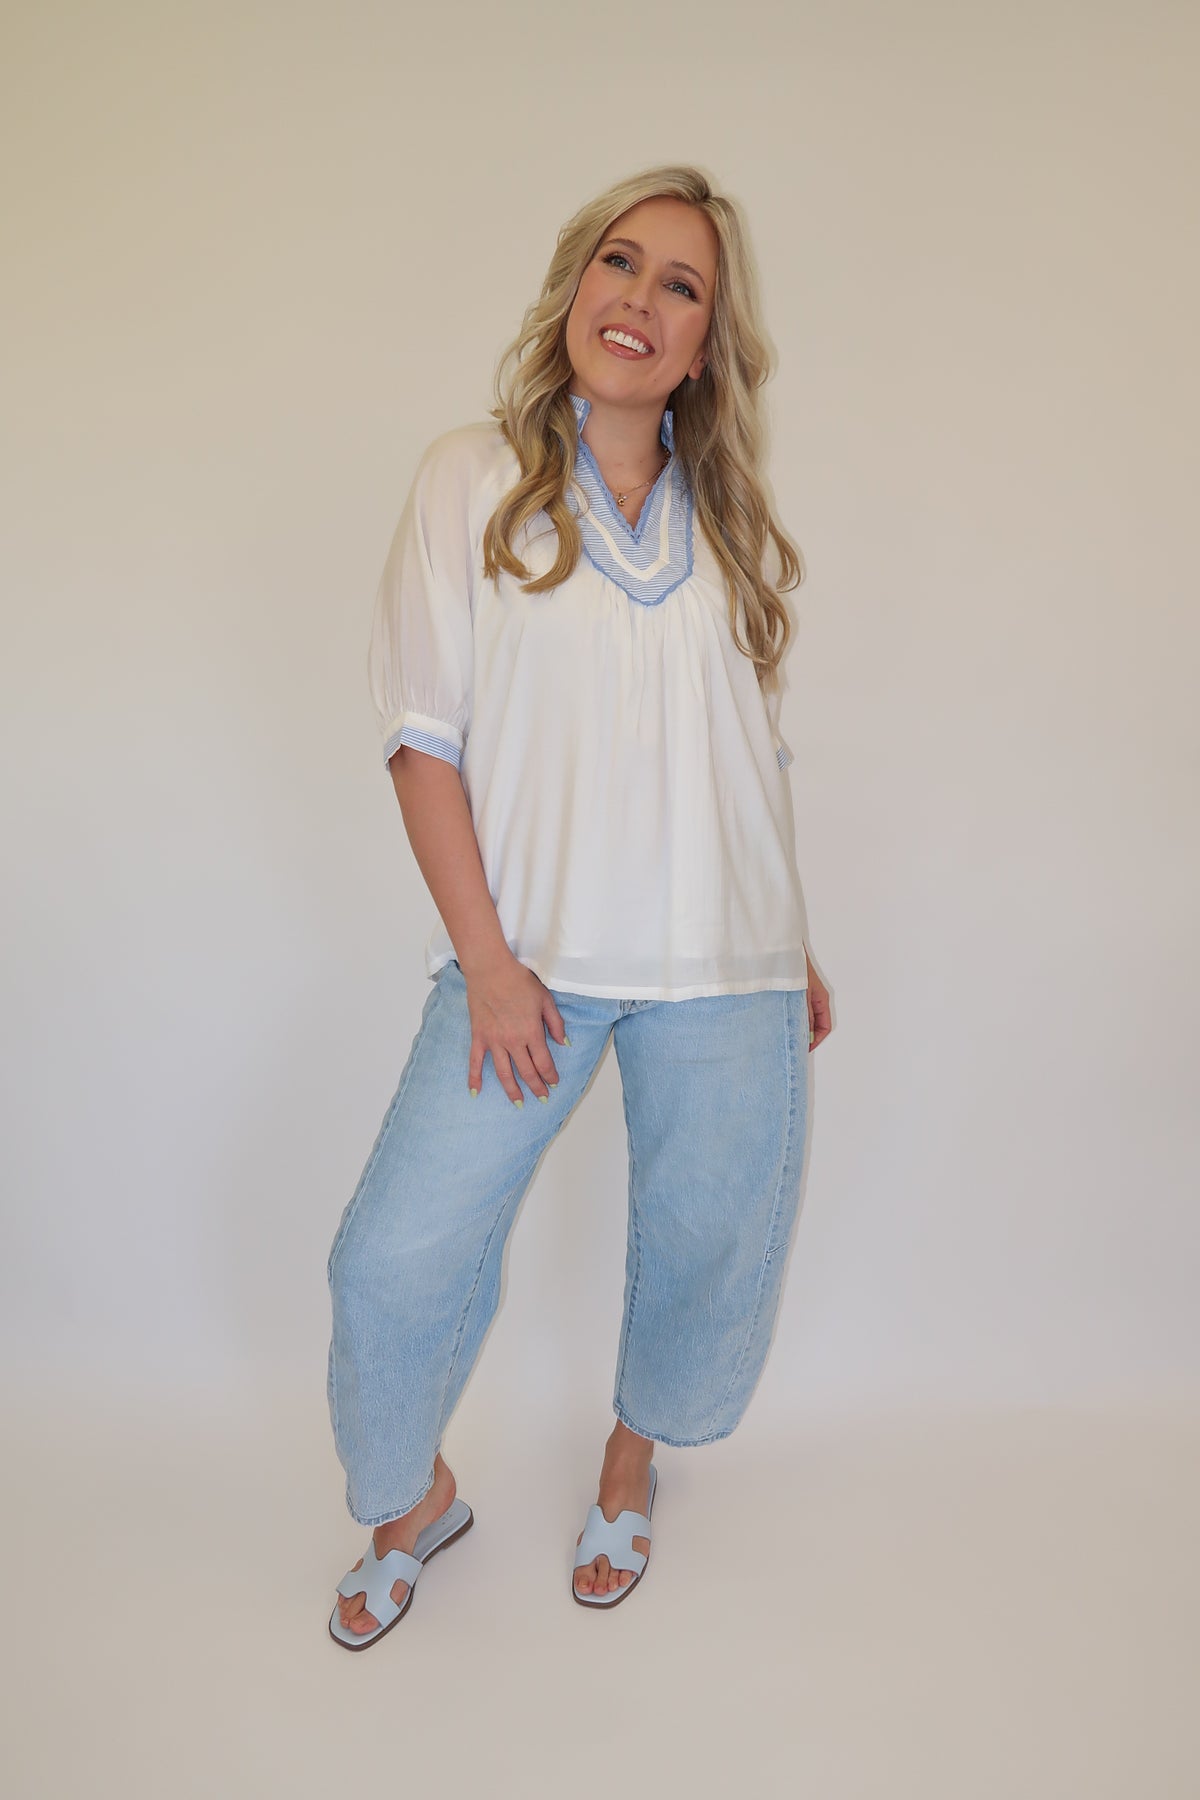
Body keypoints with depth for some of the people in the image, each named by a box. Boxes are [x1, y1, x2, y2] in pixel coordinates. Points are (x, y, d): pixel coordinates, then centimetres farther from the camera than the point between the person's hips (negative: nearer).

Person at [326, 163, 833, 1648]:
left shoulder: (727, 515, 11)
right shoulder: (473, 478, 2)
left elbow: (753, 748, 15)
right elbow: (424, 735, -3)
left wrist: (793, 952, 13)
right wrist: (485, 955, -10)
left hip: (723, 965, 3)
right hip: (533, 946, -2)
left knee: (710, 1248, 11)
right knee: (397, 1257, -3)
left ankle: (631, 1463, 42)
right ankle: (413, 1502, 28)